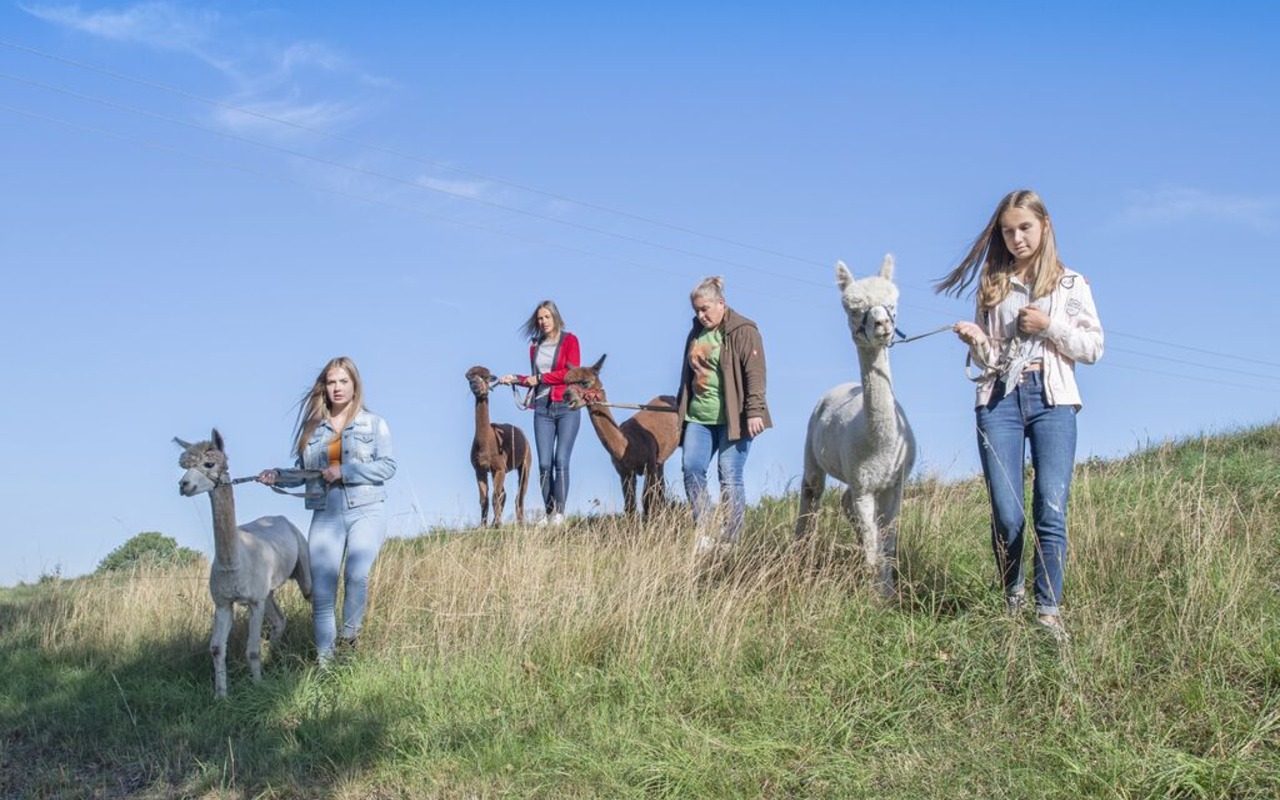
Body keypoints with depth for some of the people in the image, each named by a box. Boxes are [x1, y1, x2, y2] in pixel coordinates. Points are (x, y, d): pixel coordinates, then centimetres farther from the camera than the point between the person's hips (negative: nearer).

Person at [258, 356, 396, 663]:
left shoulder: (374, 424, 5)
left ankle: (350, 636, -3)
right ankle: (325, 660, 7)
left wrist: (345, 472, -13)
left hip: (366, 512, -3)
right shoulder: (313, 428, 13)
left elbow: (388, 465, -5)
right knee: (321, 592, -2)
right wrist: (278, 476, -6)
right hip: (325, 516, 3)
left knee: (357, 574, -26)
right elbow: (303, 473, 14)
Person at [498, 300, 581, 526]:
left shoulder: (569, 340, 2)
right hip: (543, 408, 4)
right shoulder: (535, 346, 16)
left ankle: (559, 512, -8)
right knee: (544, 464, -4)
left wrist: (541, 377, -9)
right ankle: (548, 512, 1)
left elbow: (572, 372, -9)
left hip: (566, 406, -4)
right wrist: (517, 379, 6)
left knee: (561, 461, -11)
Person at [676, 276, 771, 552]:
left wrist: (754, 411, -19)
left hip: (732, 418, -6)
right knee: (691, 468, -7)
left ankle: (731, 539, 3)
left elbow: (755, 374, -12)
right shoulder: (696, 333, 17)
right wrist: (681, 409, 26)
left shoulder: (743, 331, -5)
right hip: (698, 417, 6)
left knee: (729, 476, -5)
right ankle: (704, 533, -1)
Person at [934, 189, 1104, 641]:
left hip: (1052, 400, -1)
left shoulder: (1070, 284, 12)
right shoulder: (993, 286, 16)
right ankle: (1013, 600, 14)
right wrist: (975, 341, -7)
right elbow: (988, 359, 15)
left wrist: (1048, 326, -6)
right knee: (1006, 515, -5)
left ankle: (1049, 612, -11)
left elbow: (1094, 348, 6)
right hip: (999, 400, 1)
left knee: (1051, 510, -12)